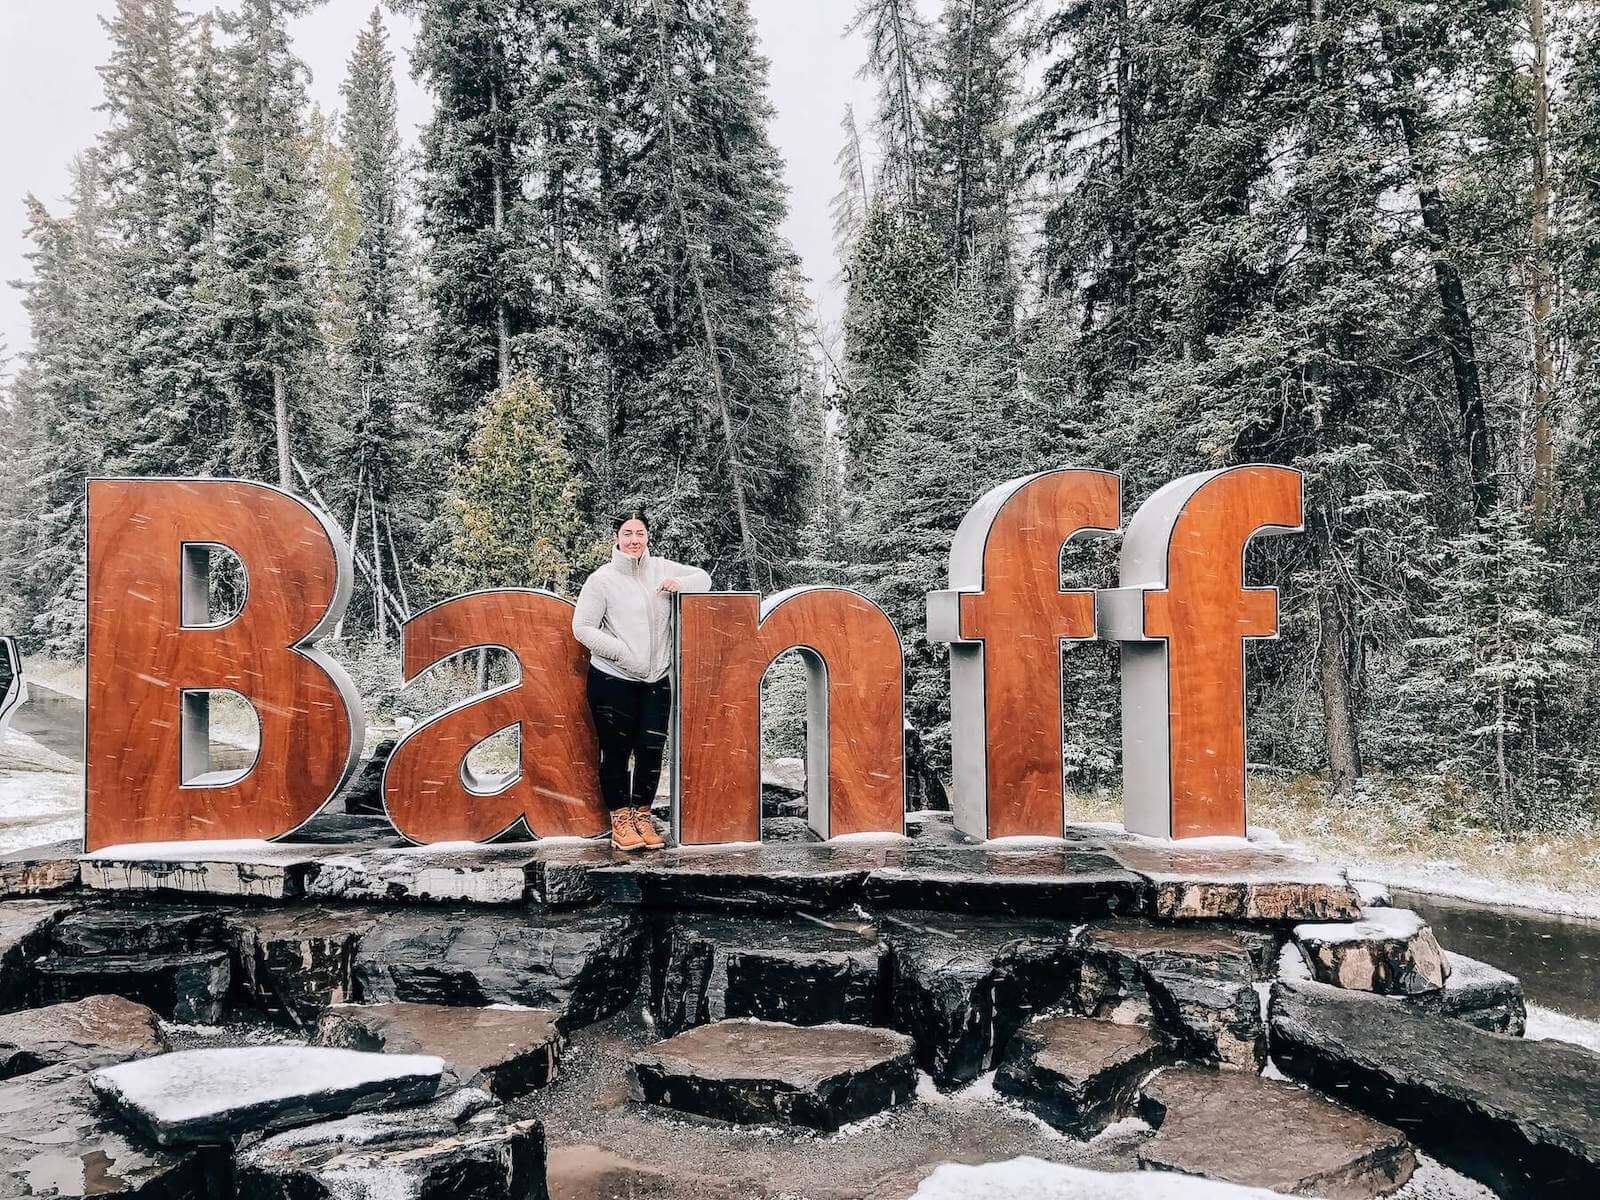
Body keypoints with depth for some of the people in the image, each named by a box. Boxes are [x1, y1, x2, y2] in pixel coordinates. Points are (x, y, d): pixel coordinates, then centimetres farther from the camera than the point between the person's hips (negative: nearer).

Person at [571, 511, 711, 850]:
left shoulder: (661, 569, 7)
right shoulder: (602, 578, -5)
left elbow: (703, 578, 18)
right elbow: (582, 627, -7)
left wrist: (679, 584, -5)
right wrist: (623, 652, -15)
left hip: (656, 680, 4)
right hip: (612, 680, -4)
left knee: (652, 750, 5)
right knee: (616, 750, 3)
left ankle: (642, 817, 20)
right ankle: (621, 821, 14)